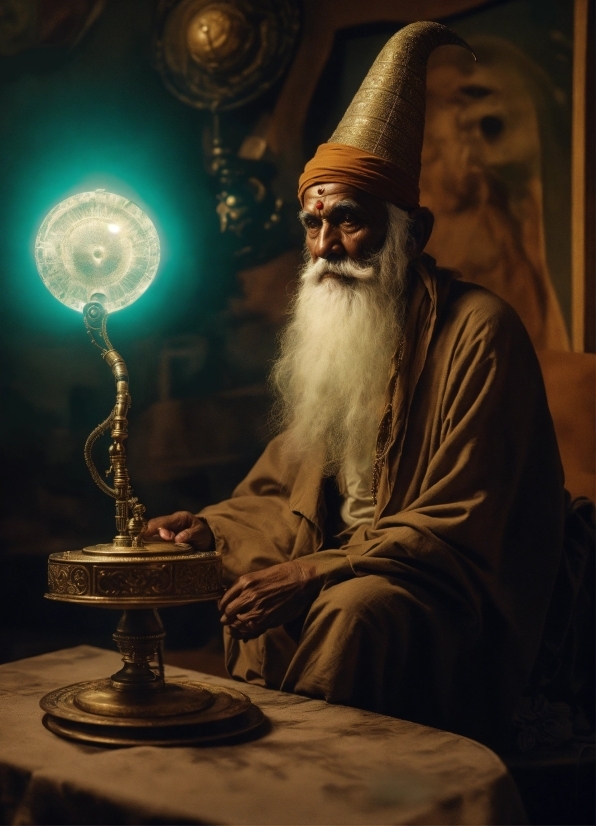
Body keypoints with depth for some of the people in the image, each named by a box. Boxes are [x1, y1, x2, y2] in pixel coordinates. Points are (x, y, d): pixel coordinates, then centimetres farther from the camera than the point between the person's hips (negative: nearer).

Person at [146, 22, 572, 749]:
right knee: (243, 594, -15)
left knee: (354, 608, -34)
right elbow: (286, 492, 13)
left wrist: (319, 571, -27)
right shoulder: (328, 334, 10)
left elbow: (456, 528, -17)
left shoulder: (478, 331, -13)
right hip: (348, 566, 7)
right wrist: (211, 527, -7)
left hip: (455, 597, -7)